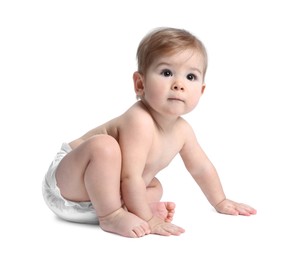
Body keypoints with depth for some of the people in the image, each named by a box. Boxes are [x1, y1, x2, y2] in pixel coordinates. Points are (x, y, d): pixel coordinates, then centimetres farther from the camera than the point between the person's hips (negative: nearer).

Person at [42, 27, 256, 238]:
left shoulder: (182, 130, -4)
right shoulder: (139, 122, -31)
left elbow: (201, 168, 13)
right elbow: (130, 177, -32)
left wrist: (221, 202, 22)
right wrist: (148, 220, -24)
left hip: (103, 190, 9)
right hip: (67, 183, -9)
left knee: (155, 187, 20)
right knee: (104, 146, -34)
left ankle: (122, 208, -7)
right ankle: (111, 215, -21)